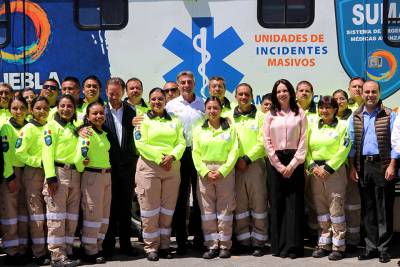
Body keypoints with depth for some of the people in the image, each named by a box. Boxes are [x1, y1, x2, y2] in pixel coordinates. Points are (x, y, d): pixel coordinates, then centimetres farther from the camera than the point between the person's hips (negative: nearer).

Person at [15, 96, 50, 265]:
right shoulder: (29, 128, -6)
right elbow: (19, 153, -13)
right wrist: (39, 162, -16)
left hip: (49, 173, 6)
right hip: (33, 173, -6)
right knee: (37, 214, -3)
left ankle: (49, 248, 20)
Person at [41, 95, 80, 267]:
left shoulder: (75, 128, 19)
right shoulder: (52, 125, 0)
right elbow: (47, 152, -9)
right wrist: (50, 177, -17)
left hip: (74, 174, 6)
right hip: (58, 172, -6)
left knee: (71, 216, 7)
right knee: (57, 215, -7)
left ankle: (67, 251, 15)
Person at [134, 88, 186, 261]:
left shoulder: (174, 121, 15)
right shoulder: (143, 120, 4)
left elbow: (181, 143, 7)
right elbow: (141, 144, -8)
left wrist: (172, 156, -12)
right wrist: (159, 159, -13)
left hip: (172, 167, 4)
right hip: (149, 167, -3)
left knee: (167, 208, 7)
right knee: (150, 209, -1)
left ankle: (164, 245, 16)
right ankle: (151, 247, 7)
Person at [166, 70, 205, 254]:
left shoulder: (203, 103, 8)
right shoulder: (171, 105, 6)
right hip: (180, 155, -1)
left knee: (200, 197, 5)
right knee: (181, 198, 3)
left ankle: (199, 237, 16)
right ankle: (181, 240, 9)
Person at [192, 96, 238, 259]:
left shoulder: (230, 129, 7)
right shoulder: (199, 130, 11)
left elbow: (234, 152, -2)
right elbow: (196, 154, 5)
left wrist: (222, 171, -12)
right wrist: (206, 172, -8)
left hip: (226, 171, -1)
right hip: (204, 172, 2)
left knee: (225, 209, -1)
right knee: (207, 210, 1)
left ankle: (225, 245, 6)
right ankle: (212, 246, 7)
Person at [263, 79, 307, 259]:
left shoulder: (300, 114, 6)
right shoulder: (270, 115, 9)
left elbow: (303, 141, 0)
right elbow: (267, 142, 2)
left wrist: (292, 164, -10)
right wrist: (279, 165, -6)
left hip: (294, 162, -1)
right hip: (275, 162, 1)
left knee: (294, 203, -3)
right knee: (277, 203, 2)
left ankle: (293, 246, 1)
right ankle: (278, 246, 7)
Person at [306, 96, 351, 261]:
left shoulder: (342, 126, 1)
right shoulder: (313, 127, 14)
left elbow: (343, 150, -8)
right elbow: (306, 149, 9)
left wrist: (328, 168, -13)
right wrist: (313, 167, -6)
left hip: (335, 171, -5)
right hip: (316, 172, 5)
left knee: (336, 209, -6)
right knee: (320, 209, 8)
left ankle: (338, 247, 1)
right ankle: (324, 245, 16)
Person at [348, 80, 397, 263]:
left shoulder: (389, 116, 1)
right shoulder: (355, 117, 10)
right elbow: (351, 144, 11)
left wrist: (392, 166, -10)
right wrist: (352, 167, 5)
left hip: (382, 165, -3)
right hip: (363, 166, 3)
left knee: (384, 208, -1)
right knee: (367, 209, 8)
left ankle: (383, 248, 7)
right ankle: (371, 247, 16)